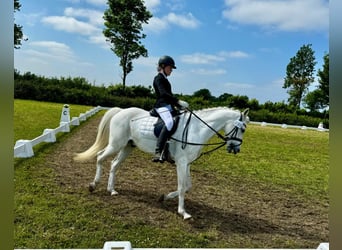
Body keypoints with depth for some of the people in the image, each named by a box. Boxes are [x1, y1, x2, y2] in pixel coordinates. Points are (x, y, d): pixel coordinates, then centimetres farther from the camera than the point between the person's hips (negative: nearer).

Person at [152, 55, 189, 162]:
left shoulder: (165, 79, 23)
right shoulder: (158, 78, -6)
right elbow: (163, 93, -22)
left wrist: (177, 105, 17)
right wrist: (178, 101, -28)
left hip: (168, 106, 10)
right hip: (162, 106, -10)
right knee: (169, 122, -34)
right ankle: (158, 152, -40)